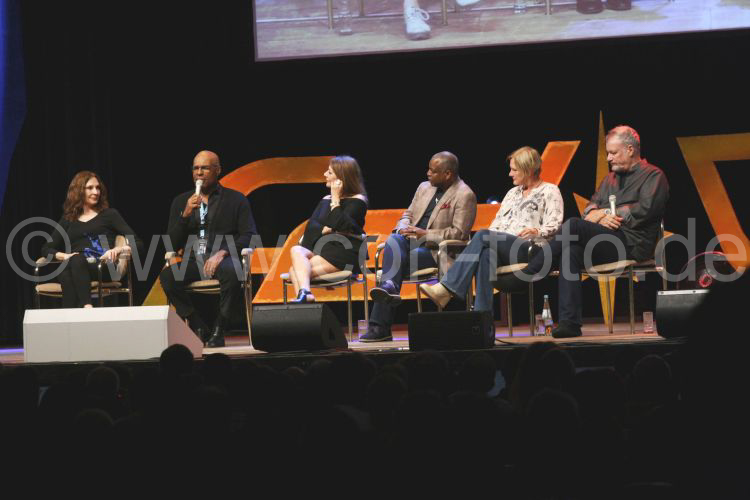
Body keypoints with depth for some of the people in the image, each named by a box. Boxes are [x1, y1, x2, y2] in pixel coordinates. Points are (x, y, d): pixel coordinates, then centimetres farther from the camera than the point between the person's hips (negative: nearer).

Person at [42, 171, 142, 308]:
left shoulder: (109, 214, 19)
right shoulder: (68, 220, 26)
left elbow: (136, 243, 9)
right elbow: (47, 249, 19)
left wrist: (118, 249, -15)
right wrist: (64, 256, -4)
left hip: (104, 268, -2)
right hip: (75, 266, 2)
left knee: (77, 261, -37)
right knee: (65, 272, -37)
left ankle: (86, 308, -54)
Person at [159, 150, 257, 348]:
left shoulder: (236, 199, 9)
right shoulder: (181, 201, 17)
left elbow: (250, 236, 0)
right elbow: (172, 244, 10)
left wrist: (223, 252, -16)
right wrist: (186, 214, -5)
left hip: (223, 259, -2)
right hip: (193, 262, 2)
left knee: (232, 272, -38)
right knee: (166, 276, -29)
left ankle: (218, 331, -22)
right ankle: (198, 329, -16)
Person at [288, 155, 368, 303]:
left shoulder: (357, 200, 3)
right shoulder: (326, 200, 23)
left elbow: (340, 225, -13)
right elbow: (311, 226, 9)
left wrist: (336, 199, -7)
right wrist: (325, 229, -11)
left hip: (344, 253, -6)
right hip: (320, 248, 6)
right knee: (296, 250, -28)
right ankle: (304, 293, -46)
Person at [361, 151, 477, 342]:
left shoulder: (464, 195, -6)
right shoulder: (424, 188, 18)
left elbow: (459, 233, -14)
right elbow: (408, 214, 24)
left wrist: (425, 234, -17)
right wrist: (403, 228, -1)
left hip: (437, 251, -6)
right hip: (412, 242, 6)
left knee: (398, 260, -27)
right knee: (394, 240, -27)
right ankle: (390, 287, -35)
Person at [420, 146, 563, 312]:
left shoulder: (550, 191, 10)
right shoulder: (512, 193, 30)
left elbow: (553, 226, -2)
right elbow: (498, 222, 23)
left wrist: (537, 231, -22)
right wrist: (491, 235, 1)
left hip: (531, 249, -5)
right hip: (503, 248, 5)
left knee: (482, 236, -29)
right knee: (487, 253, -34)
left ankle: (447, 288, -38)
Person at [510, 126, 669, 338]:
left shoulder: (653, 176, 6)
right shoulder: (611, 178, 28)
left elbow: (644, 210, -10)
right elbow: (589, 210, 20)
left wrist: (606, 214, -3)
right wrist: (600, 216, -5)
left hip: (633, 243, -7)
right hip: (606, 242, 7)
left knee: (573, 226, -26)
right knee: (570, 252, -26)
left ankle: (525, 277, -22)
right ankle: (569, 323, -32)